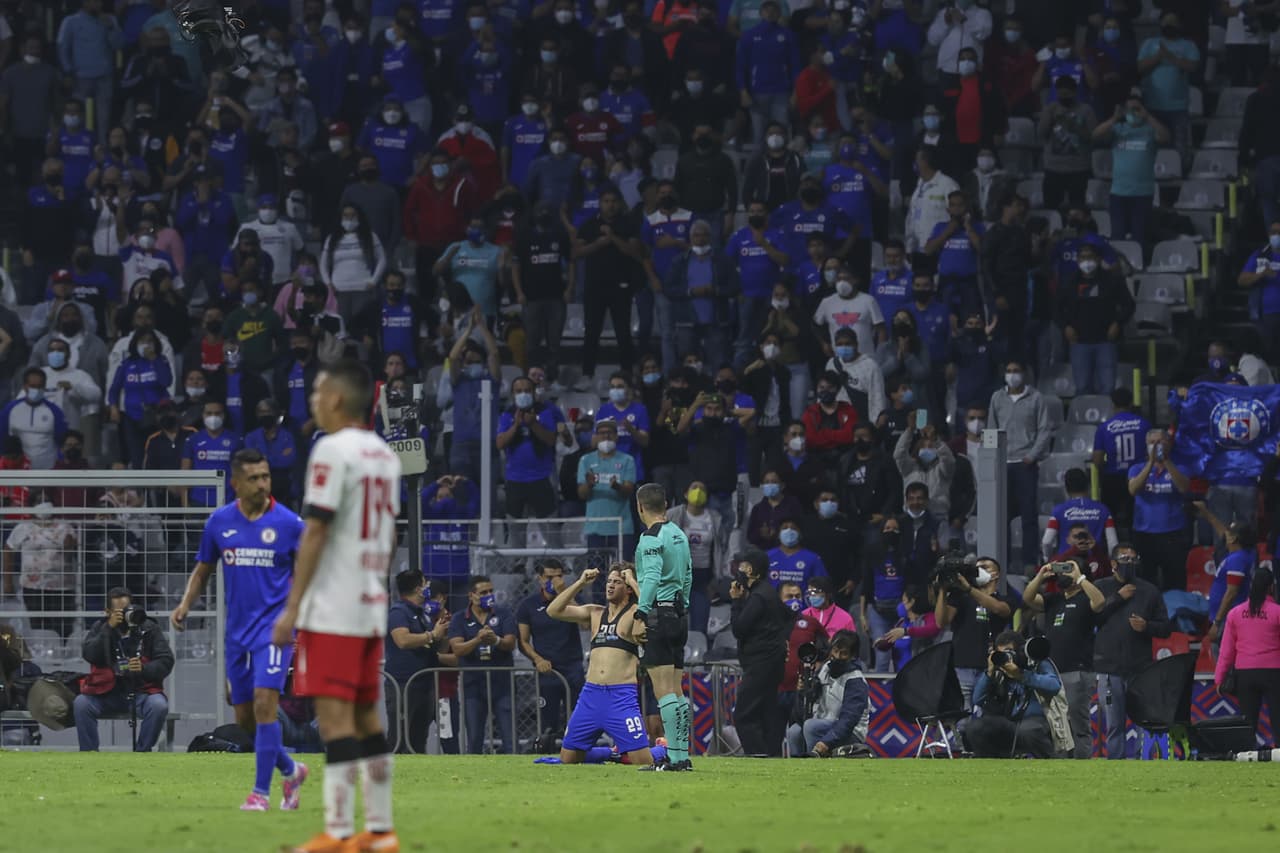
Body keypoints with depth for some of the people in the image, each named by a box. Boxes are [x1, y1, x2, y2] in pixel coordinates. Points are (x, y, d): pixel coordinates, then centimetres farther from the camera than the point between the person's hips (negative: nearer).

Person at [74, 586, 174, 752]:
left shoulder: (149, 628, 3)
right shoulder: (100, 628, 7)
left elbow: (166, 662, -1)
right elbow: (89, 655, -10)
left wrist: (144, 669, -21)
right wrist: (109, 628, -18)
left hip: (142, 690, -1)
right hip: (106, 692, 1)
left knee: (159, 706, -31)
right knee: (81, 704, -25)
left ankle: (142, 752, -18)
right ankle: (89, 753, -17)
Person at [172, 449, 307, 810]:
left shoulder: (288, 522, -4)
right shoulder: (219, 522, 4)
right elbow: (203, 569, 15)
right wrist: (185, 605, 0)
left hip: (275, 626, -4)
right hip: (238, 628, 4)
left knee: (264, 701, -19)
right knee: (244, 718, 7)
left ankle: (261, 792, -13)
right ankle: (290, 770, 32)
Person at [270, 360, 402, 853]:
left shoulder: (333, 451, -13)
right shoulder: (385, 456, 12)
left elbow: (315, 534, -15)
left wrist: (292, 607, -13)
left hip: (331, 608, -8)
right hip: (372, 607, 8)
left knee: (334, 715, -8)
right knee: (366, 715, 13)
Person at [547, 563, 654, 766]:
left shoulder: (634, 614, 4)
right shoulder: (594, 613, 18)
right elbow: (553, 611, 14)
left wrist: (633, 581, -7)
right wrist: (580, 583, 8)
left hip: (622, 696, -5)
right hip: (591, 694, 5)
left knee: (642, 760, -13)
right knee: (567, 758, 5)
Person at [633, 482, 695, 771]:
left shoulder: (651, 538, -11)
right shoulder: (678, 534, 15)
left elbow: (651, 579, -20)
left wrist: (640, 616, -20)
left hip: (658, 614, -9)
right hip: (678, 615, 9)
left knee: (664, 691, -10)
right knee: (676, 691, 11)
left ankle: (673, 757, -14)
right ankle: (682, 755, 10)